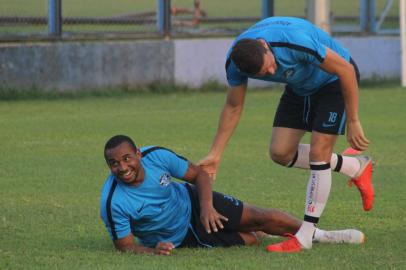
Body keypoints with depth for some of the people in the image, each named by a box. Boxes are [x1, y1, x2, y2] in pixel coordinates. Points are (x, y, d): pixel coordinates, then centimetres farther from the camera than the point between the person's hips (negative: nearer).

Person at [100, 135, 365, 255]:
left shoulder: (155, 156, -25)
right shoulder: (113, 203, -35)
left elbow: (199, 174, -10)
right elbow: (125, 245, -23)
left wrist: (206, 206, -26)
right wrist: (151, 250, -43)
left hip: (189, 200, 3)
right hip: (180, 238, -3)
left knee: (260, 217, -1)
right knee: (250, 241, -1)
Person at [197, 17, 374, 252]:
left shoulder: (296, 41, -41)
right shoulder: (235, 62, -23)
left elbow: (346, 70, -29)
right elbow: (233, 107, -3)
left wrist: (353, 122, -23)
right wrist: (215, 155, -3)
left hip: (334, 80, -6)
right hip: (300, 87, 7)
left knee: (318, 154, -14)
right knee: (280, 152, 0)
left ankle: (305, 237, -8)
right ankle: (357, 168, 19)